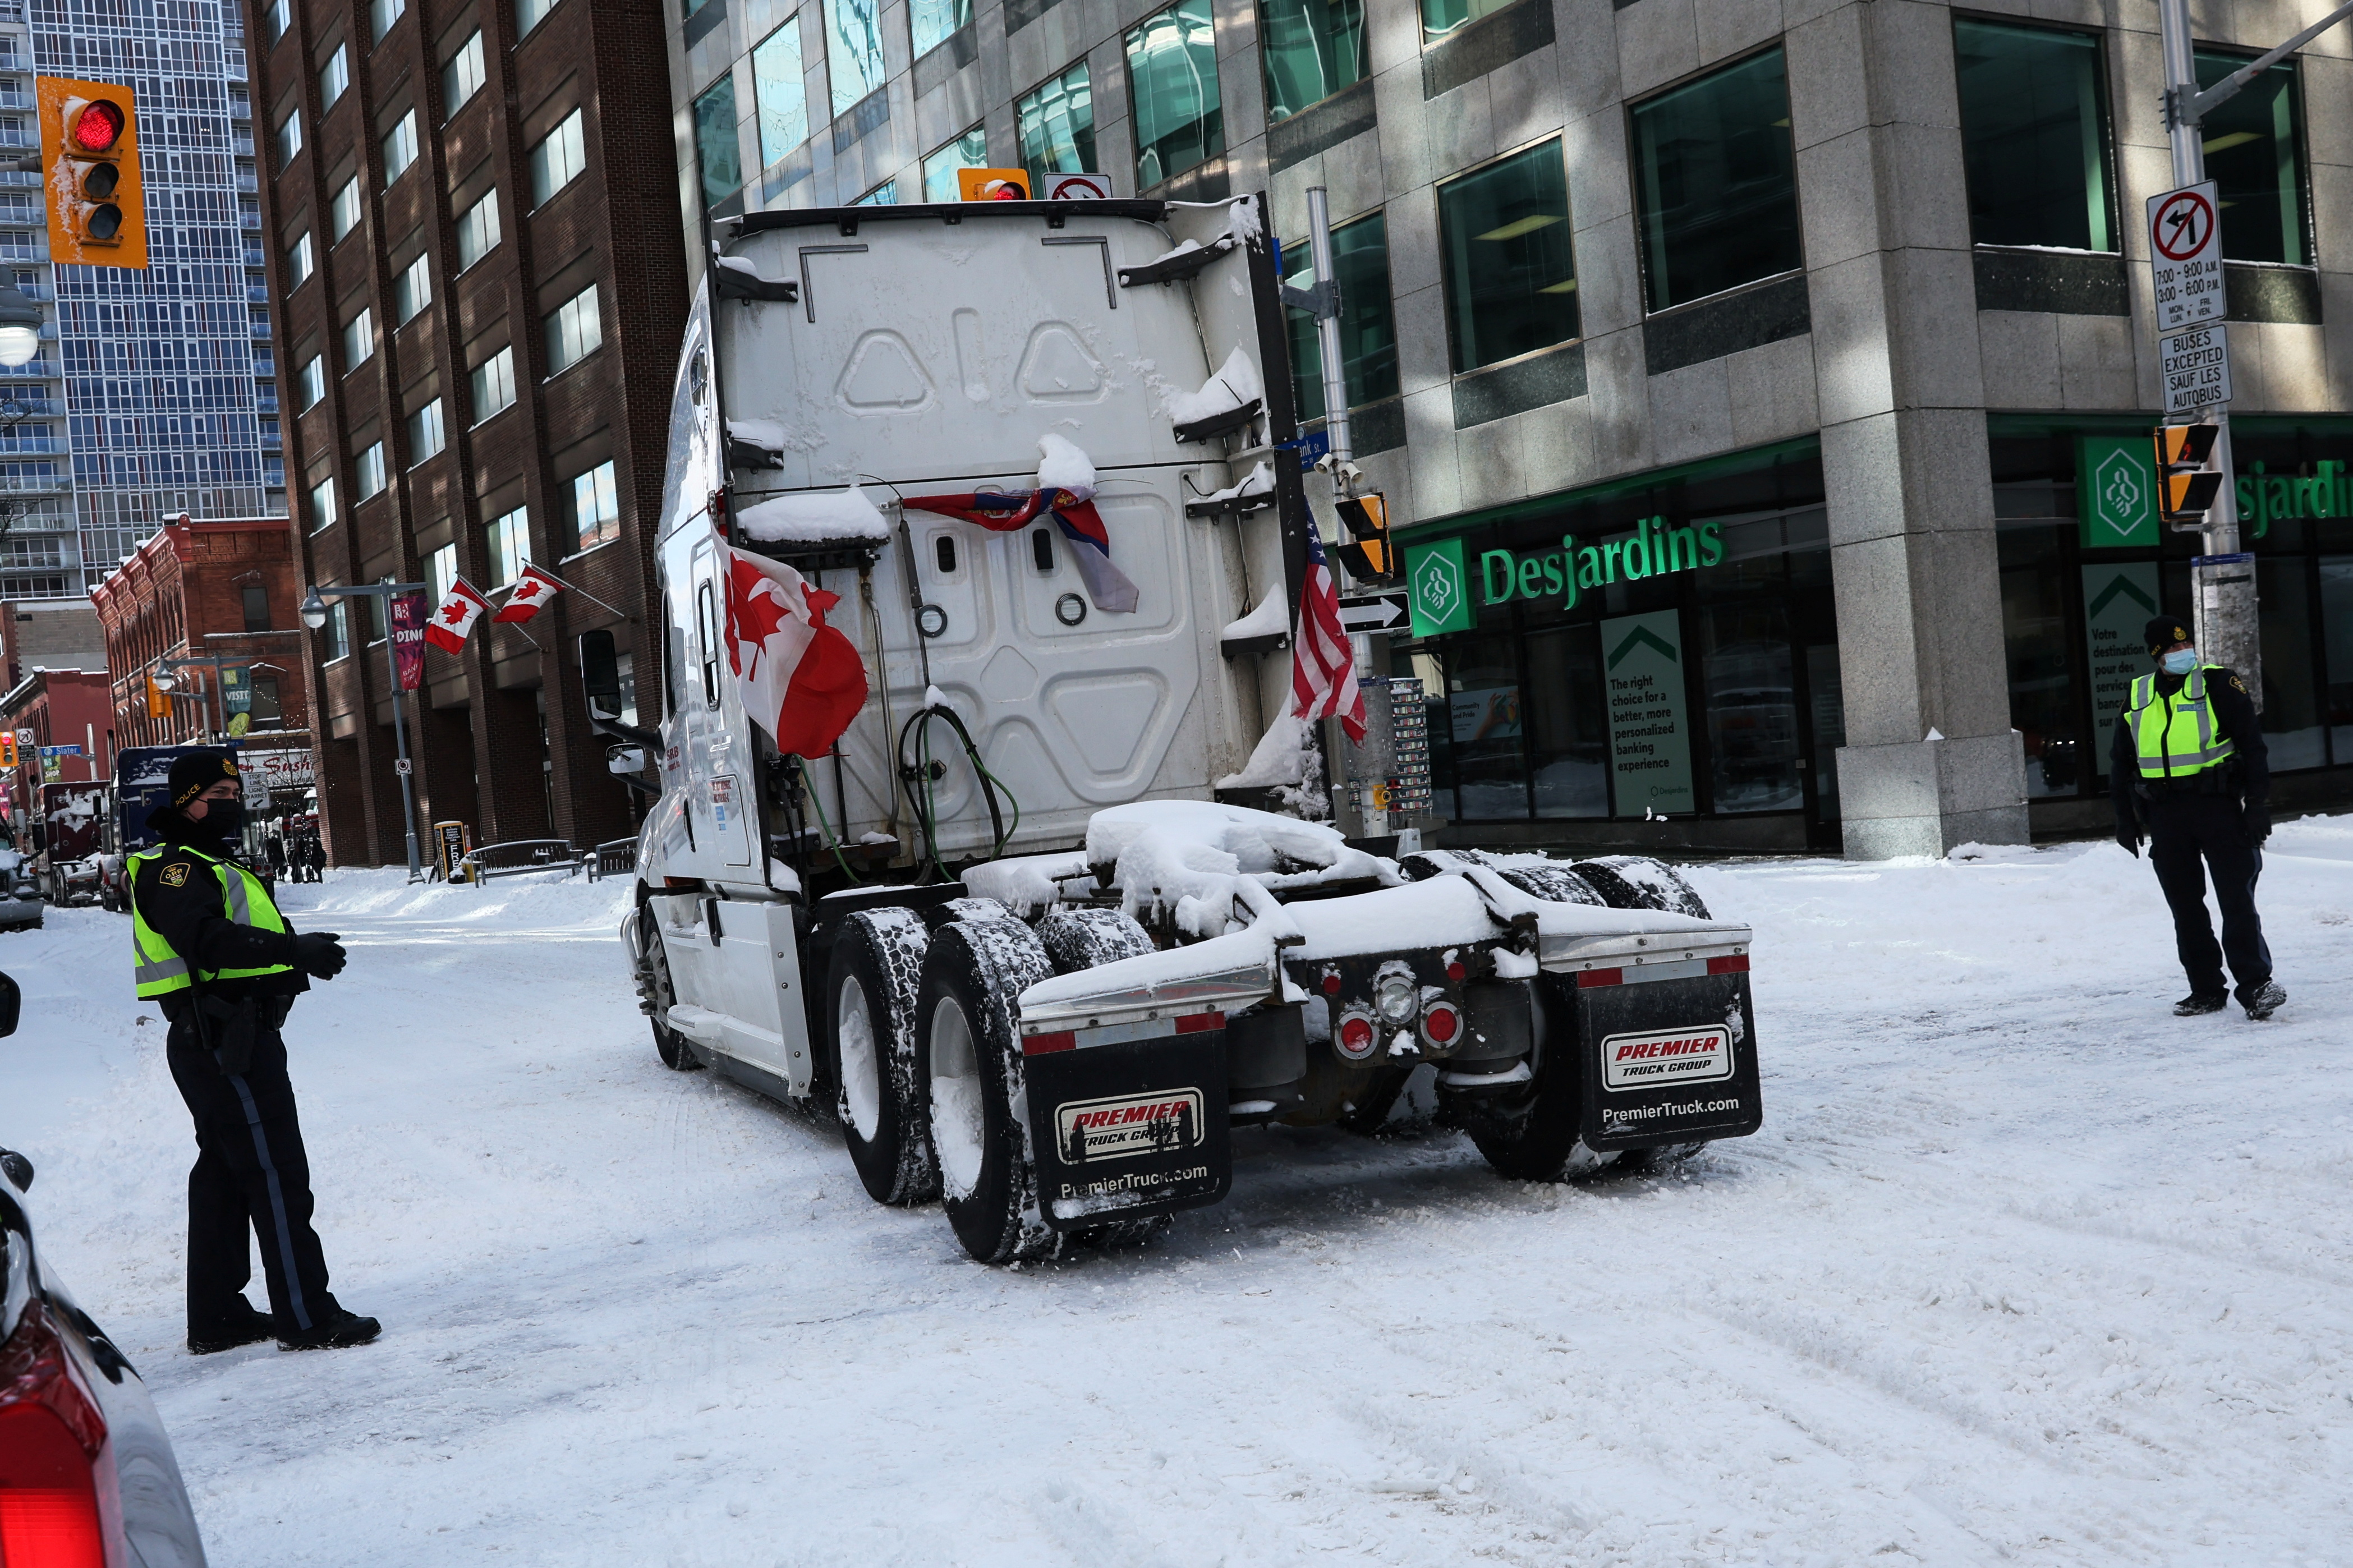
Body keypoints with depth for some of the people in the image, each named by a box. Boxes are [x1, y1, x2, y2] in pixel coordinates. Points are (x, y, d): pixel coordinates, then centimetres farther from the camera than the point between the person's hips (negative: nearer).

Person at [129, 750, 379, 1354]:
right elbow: (207, 939, -28)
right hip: (226, 1039, -11)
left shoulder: (209, 866, 23)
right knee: (275, 1174, -10)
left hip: (221, 1043, 11)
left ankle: (217, 1317, 23)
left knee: (224, 1173, 15)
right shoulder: (173, 867, -11)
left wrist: (300, 954, 4)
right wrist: (293, 950, -37)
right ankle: (307, 1317, -8)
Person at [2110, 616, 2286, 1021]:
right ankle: (2206, 990, 14)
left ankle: (2256, 984, -4)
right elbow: (2120, 763, 18)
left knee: (2237, 901, -8)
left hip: (2218, 808, -4)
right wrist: (2125, 820, 13)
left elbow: (2252, 745, -3)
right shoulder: (2136, 699, 11)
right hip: (2165, 818, 4)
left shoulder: (2218, 685, -1)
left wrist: (2257, 805, -10)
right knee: (2185, 908, 7)